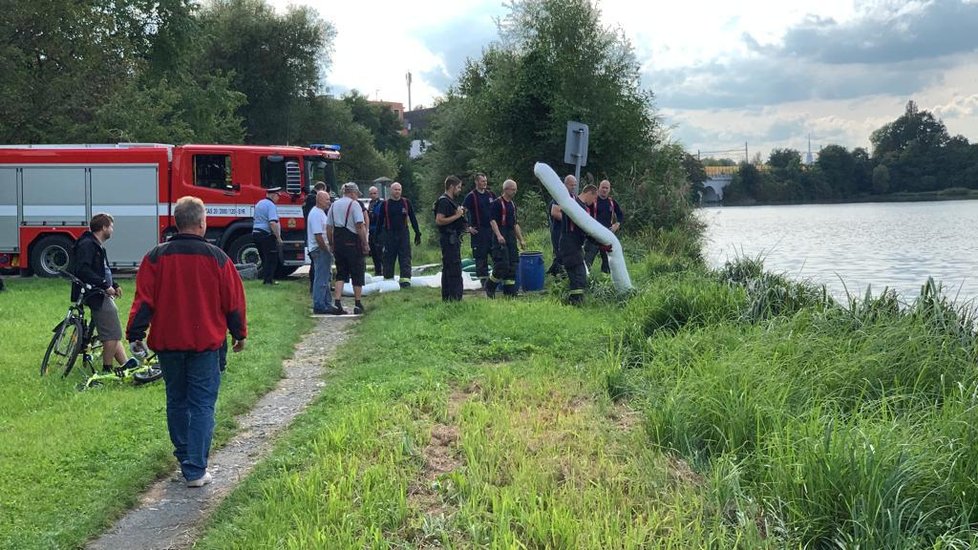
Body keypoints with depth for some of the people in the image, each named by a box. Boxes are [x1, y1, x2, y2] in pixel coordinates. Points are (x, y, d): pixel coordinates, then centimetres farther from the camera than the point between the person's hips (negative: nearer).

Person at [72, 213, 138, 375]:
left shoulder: (98, 246, 19)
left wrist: (114, 285, 13)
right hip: (95, 295, -11)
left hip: (102, 295, 11)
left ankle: (124, 365, 15)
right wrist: (105, 285, -24)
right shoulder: (87, 245, -14)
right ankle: (107, 369, 1)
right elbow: (83, 270, -26)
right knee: (112, 334, -8)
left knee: (113, 334, 12)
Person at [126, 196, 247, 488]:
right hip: (206, 343, -2)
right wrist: (239, 333, 13)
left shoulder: (156, 257, -3)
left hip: (167, 343, 2)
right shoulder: (217, 258, -6)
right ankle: (195, 470, -2)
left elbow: (144, 299, -4)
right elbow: (233, 300, 0)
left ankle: (184, 455, 31)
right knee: (202, 405, 1)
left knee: (176, 401, 18)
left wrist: (135, 335, 2)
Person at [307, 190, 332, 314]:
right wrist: (327, 250, -18)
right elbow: (318, 235, -22)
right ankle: (319, 306, -6)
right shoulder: (316, 214, -16)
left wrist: (328, 250, 18)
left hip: (324, 249, 11)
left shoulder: (320, 212, 17)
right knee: (321, 279, -8)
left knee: (324, 278, 16)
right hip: (320, 250, -11)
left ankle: (326, 304, 23)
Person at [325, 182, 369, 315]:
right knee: (357, 274, 6)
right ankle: (357, 305, 11)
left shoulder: (334, 205, 11)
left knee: (340, 274, 11)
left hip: (338, 242, 6)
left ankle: (337, 304, -2)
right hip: (352, 243, -5)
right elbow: (360, 226, -15)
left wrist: (331, 244, 17)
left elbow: (329, 227, 10)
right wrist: (365, 244, -11)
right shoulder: (354, 204, -8)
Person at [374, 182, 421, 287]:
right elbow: (380, 220, 7)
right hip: (389, 234, 0)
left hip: (403, 234, 0)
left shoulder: (406, 202, 4)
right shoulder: (385, 204, 2)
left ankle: (405, 279, -6)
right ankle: (388, 279, 16)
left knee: (405, 258, -5)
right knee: (388, 259, 6)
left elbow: (413, 218, 10)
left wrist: (417, 233, 7)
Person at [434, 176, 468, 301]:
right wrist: (456, 216, -19)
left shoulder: (450, 201, 19)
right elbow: (439, 221, -23)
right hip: (449, 238, -11)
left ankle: (446, 297, 18)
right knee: (455, 269, -12)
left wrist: (461, 213, 12)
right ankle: (455, 297, -12)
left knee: (447, 268, 13)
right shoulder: (444, 201, -13)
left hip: (453, 239, 11)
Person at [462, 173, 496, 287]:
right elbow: (463, 211, -9)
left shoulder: (491, 195, 11)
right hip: (478, 230, -5)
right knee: (480, 256, -2)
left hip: (491, 228, 5)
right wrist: (469, 226, -13)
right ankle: (483, 278, 4)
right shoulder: (471, 196, -5)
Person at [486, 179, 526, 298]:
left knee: (513, 264, 5)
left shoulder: (513, 205, 18)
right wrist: (498, 235, -26)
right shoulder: (496, 203, -6)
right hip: (501, 238, -8)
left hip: (512, 238, 8)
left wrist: (521, 239, 20)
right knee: (502, 265, -14)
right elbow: (492, 220, -15)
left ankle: (510, 291, 11)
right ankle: (489, 287, 5)